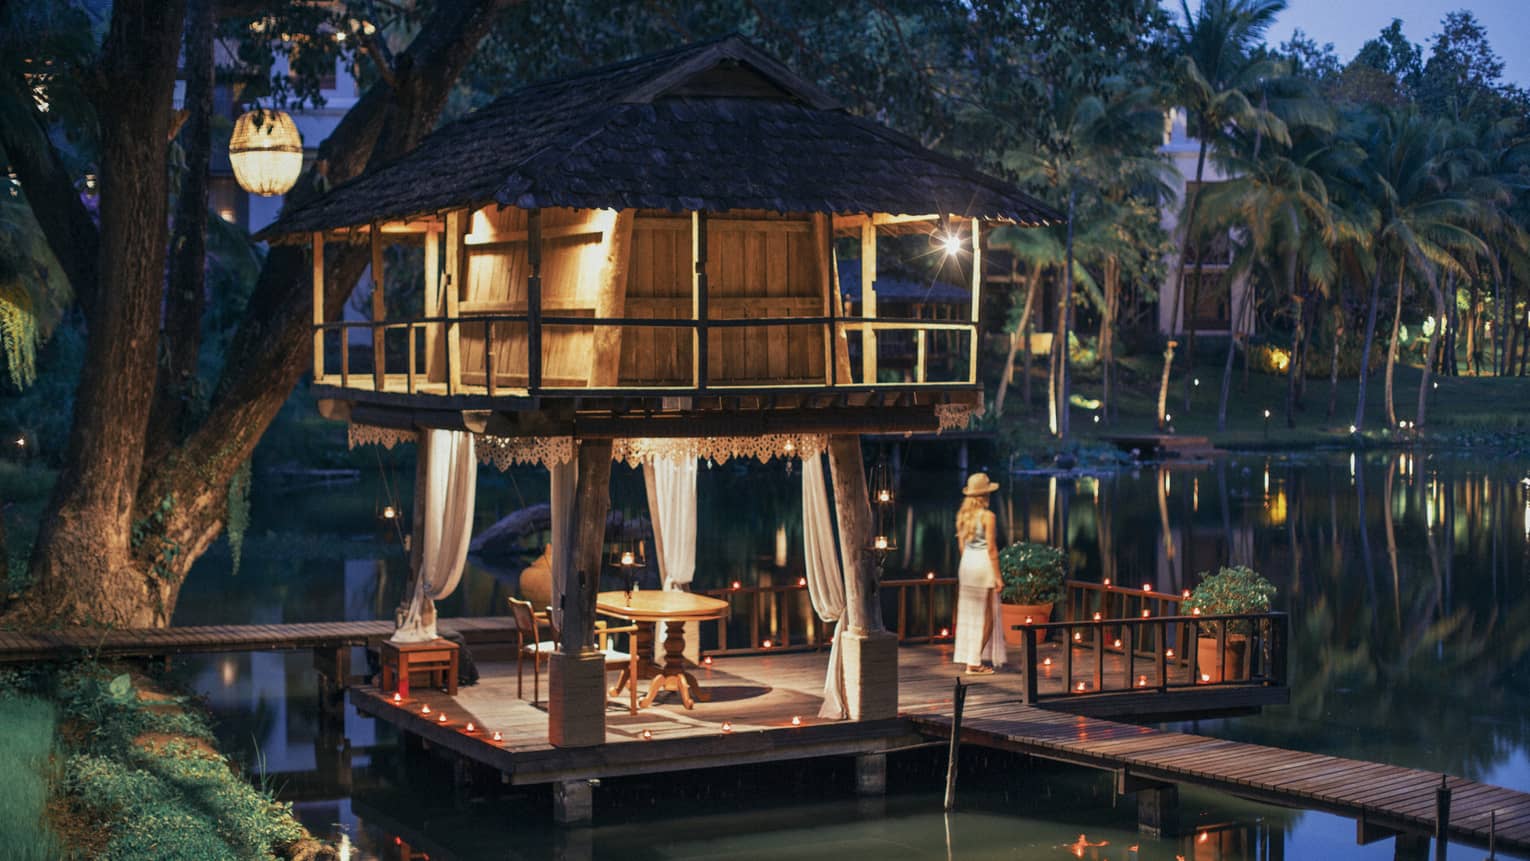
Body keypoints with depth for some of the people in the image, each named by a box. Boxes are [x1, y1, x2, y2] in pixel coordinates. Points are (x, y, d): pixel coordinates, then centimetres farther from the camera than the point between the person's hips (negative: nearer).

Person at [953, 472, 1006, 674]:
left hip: (966, 564, 7)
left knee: (969, 614, 13)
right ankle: (974, 662, -3)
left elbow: (962, 544, 12)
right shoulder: (987, 516, -14)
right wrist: (997, 576, -11)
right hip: (983, 563, -7)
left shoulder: (963, 514, 6)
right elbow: (991, 548, -15)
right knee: (986, 617, 0)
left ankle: (970, 658, 17)